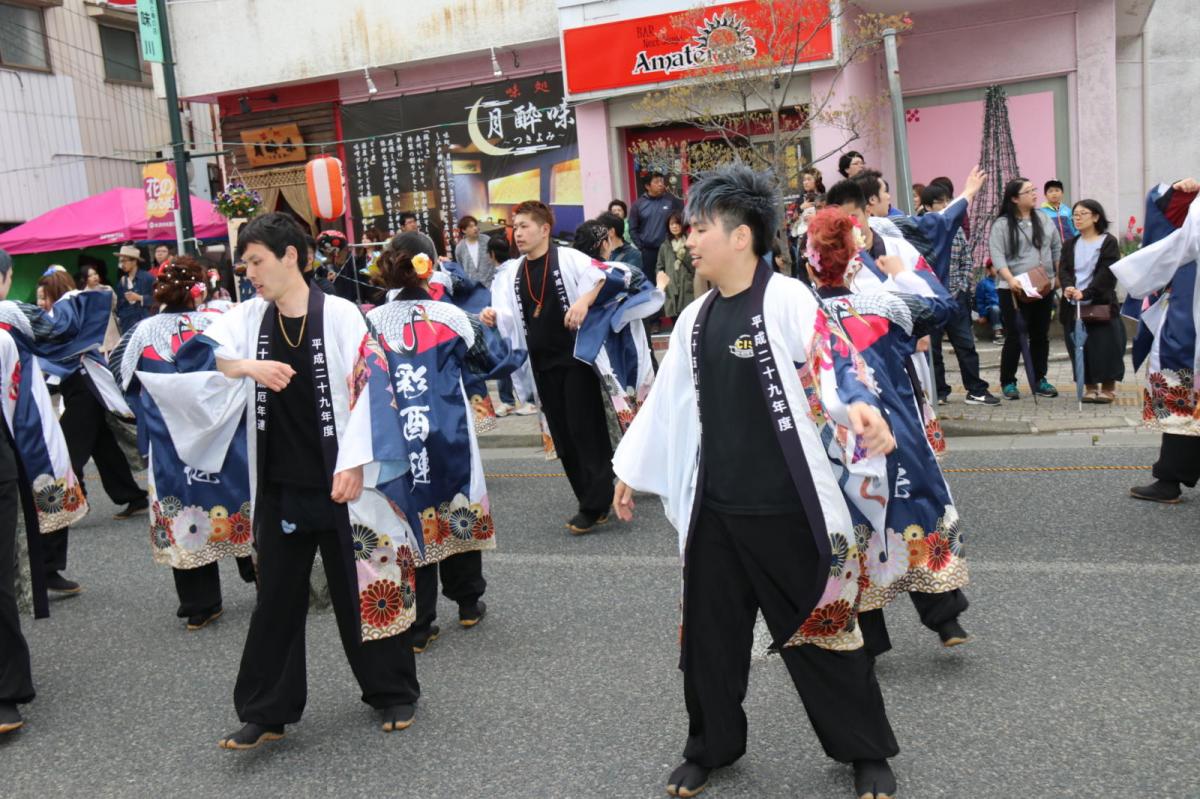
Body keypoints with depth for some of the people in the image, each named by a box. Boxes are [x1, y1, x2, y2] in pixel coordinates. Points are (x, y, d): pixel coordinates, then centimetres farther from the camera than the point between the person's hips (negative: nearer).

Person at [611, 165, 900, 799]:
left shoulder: (786, 299, -10)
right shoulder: (695, 318, 10)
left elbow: (833, 369, -19)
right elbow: (667, 400, 18)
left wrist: (859, 409, -41)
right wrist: (630, 469, 22)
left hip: (789, 509, -6)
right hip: (714, 510, 6)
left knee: (818, 632, 7)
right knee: (709, 634, 15)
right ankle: (711, 747, 36)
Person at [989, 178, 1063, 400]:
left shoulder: (1044, 220, 11)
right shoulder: (1002, 225, -5)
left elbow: (1057, 249, 17)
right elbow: (997, 256, -14)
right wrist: (1010, 280, -26)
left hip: (1044, 288, 5)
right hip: (1014, 290, -5)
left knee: (1041, 335, 10)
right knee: (1015, 337, -5)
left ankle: (1040, 380, 21)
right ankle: (1008, 382, 7)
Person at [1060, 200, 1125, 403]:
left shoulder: (1108, 242, 0)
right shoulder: (1070, 245, 15)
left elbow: (1107, 272, -10)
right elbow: (1063, 270, 3)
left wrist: (1086, 292, -23)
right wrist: (1067, 287, -20)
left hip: (1101, 304, -4)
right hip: (1073, 306, 4)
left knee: (1104, 346, -5)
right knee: (1080, 348, 3)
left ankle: (1108, 388, 6)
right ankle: (1090, 387, 12)